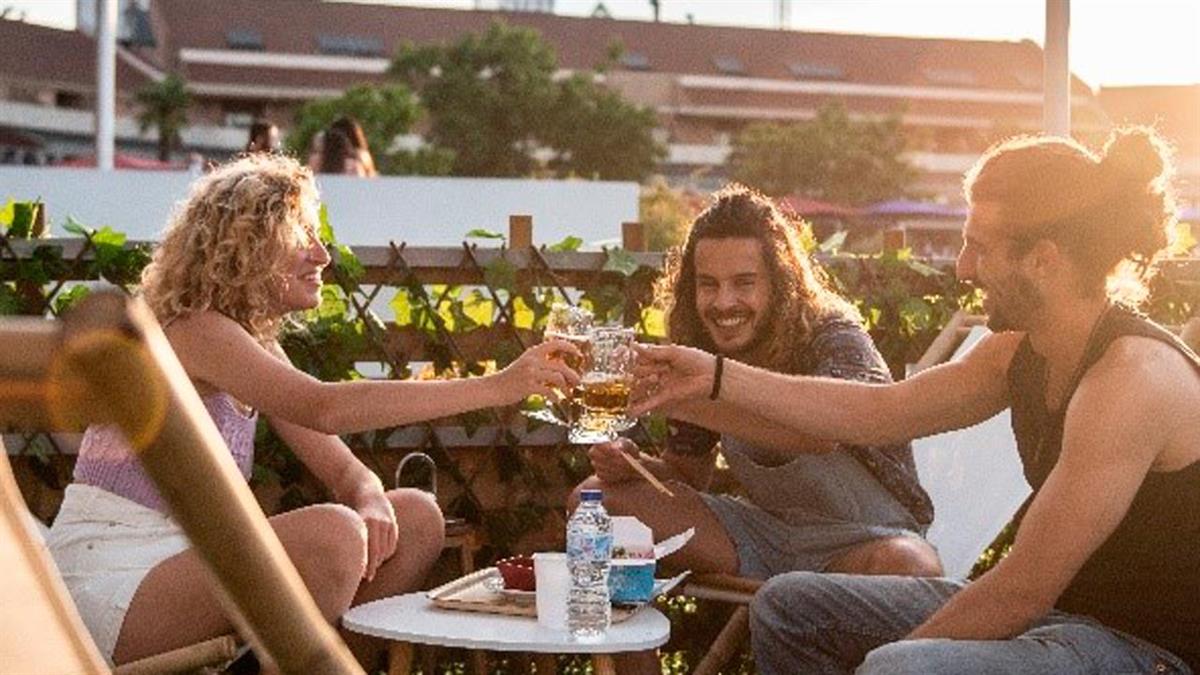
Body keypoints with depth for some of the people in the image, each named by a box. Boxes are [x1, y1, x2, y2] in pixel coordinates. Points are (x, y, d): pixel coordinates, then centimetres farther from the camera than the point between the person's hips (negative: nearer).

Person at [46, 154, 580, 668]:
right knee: (331, 533, -32)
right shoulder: (190, 330, -15)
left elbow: (344, 471, 9)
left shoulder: (257, 346, 13)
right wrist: (496, 387, -32)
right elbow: (323, 408, -30)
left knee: (415, 518, -1)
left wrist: (371, 499, -17)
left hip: (187, 562, 9)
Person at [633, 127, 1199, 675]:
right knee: (788, 606, 12)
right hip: (1062, 614, 9)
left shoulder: (1132, 375, -24)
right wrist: (717, 378, 10)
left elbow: (1023, 590, -23)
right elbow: (877, 412, 11)